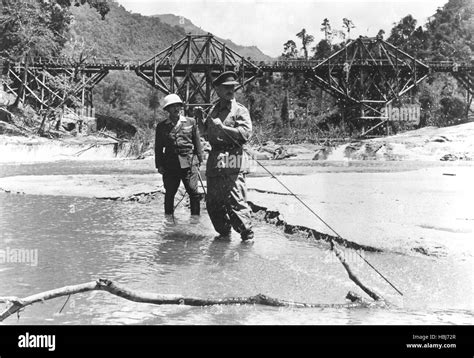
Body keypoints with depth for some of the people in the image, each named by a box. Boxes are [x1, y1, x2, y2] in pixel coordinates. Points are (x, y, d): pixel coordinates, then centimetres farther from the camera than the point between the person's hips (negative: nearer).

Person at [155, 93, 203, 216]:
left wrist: (199, 161, 6)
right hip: (170, 166, 1)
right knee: (169, 194, 6)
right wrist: (159, 165, 6)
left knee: (193, 192, -5)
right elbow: (158, 148, 12)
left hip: (189, 164, -1)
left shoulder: (191, 122, 8)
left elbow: (197, 143, 10)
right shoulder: (161, 126, 10)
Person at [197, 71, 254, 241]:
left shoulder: (240, 110, -3)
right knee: (213, 202, 12)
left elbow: (246, 133, -16)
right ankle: (224, 232, 26)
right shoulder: (213, 109, 17)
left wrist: (222, 127, -18)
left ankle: (247, 234, -1)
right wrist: (200, 119, 8)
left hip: (232, 163, -7)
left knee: (236, 201, -10)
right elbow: (205, 131, 27)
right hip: (214, 161, 7)